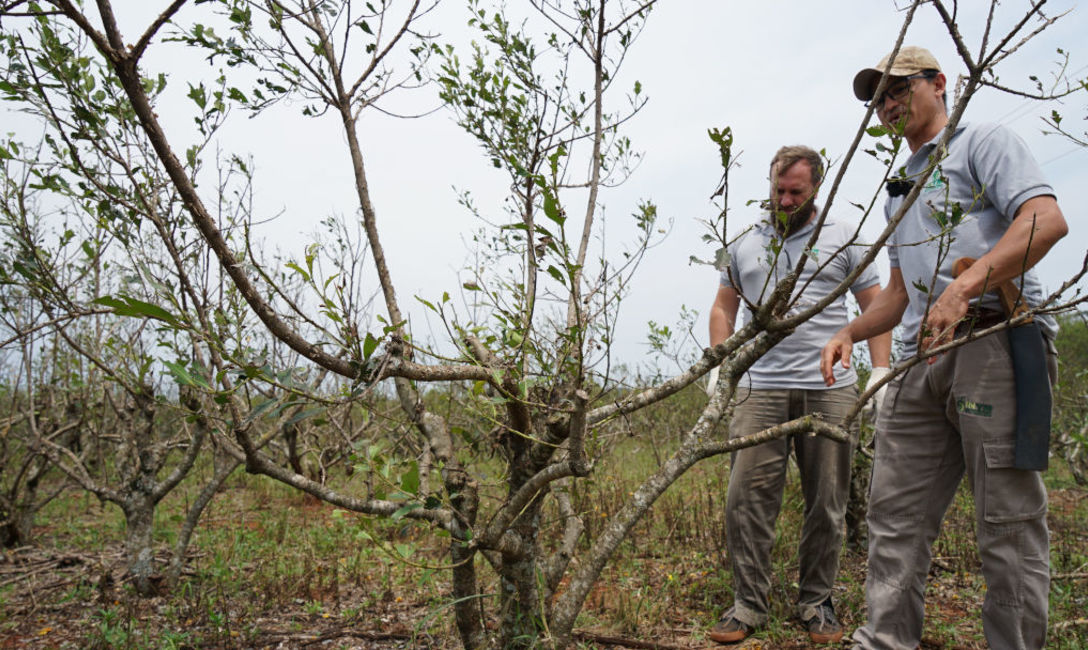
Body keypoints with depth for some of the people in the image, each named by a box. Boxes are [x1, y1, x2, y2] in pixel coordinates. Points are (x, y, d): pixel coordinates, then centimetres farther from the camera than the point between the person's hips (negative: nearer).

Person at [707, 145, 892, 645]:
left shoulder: (843, 239, 10)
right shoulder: (745, 244, 15)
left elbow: (875, 307, 9)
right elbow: (723, 308, 17)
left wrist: (881, 374, -3)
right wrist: (719, 369, 5)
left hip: (830, 389, -1)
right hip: (760, 389, 1)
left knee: (827, 504, 5)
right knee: (746, 499, -4)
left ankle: (816, 603, 20)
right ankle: (748, 605, 7)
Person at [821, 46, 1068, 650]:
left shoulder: (983, 141, 7)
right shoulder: (899, 188, 28)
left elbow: (1047, 219, -11)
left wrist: (964, 287, -23)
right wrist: (848, 333, 14)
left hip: (994, 336, -7)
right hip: (922, 356, 8)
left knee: (1008, 516, -4)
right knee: (895, 509, 4)